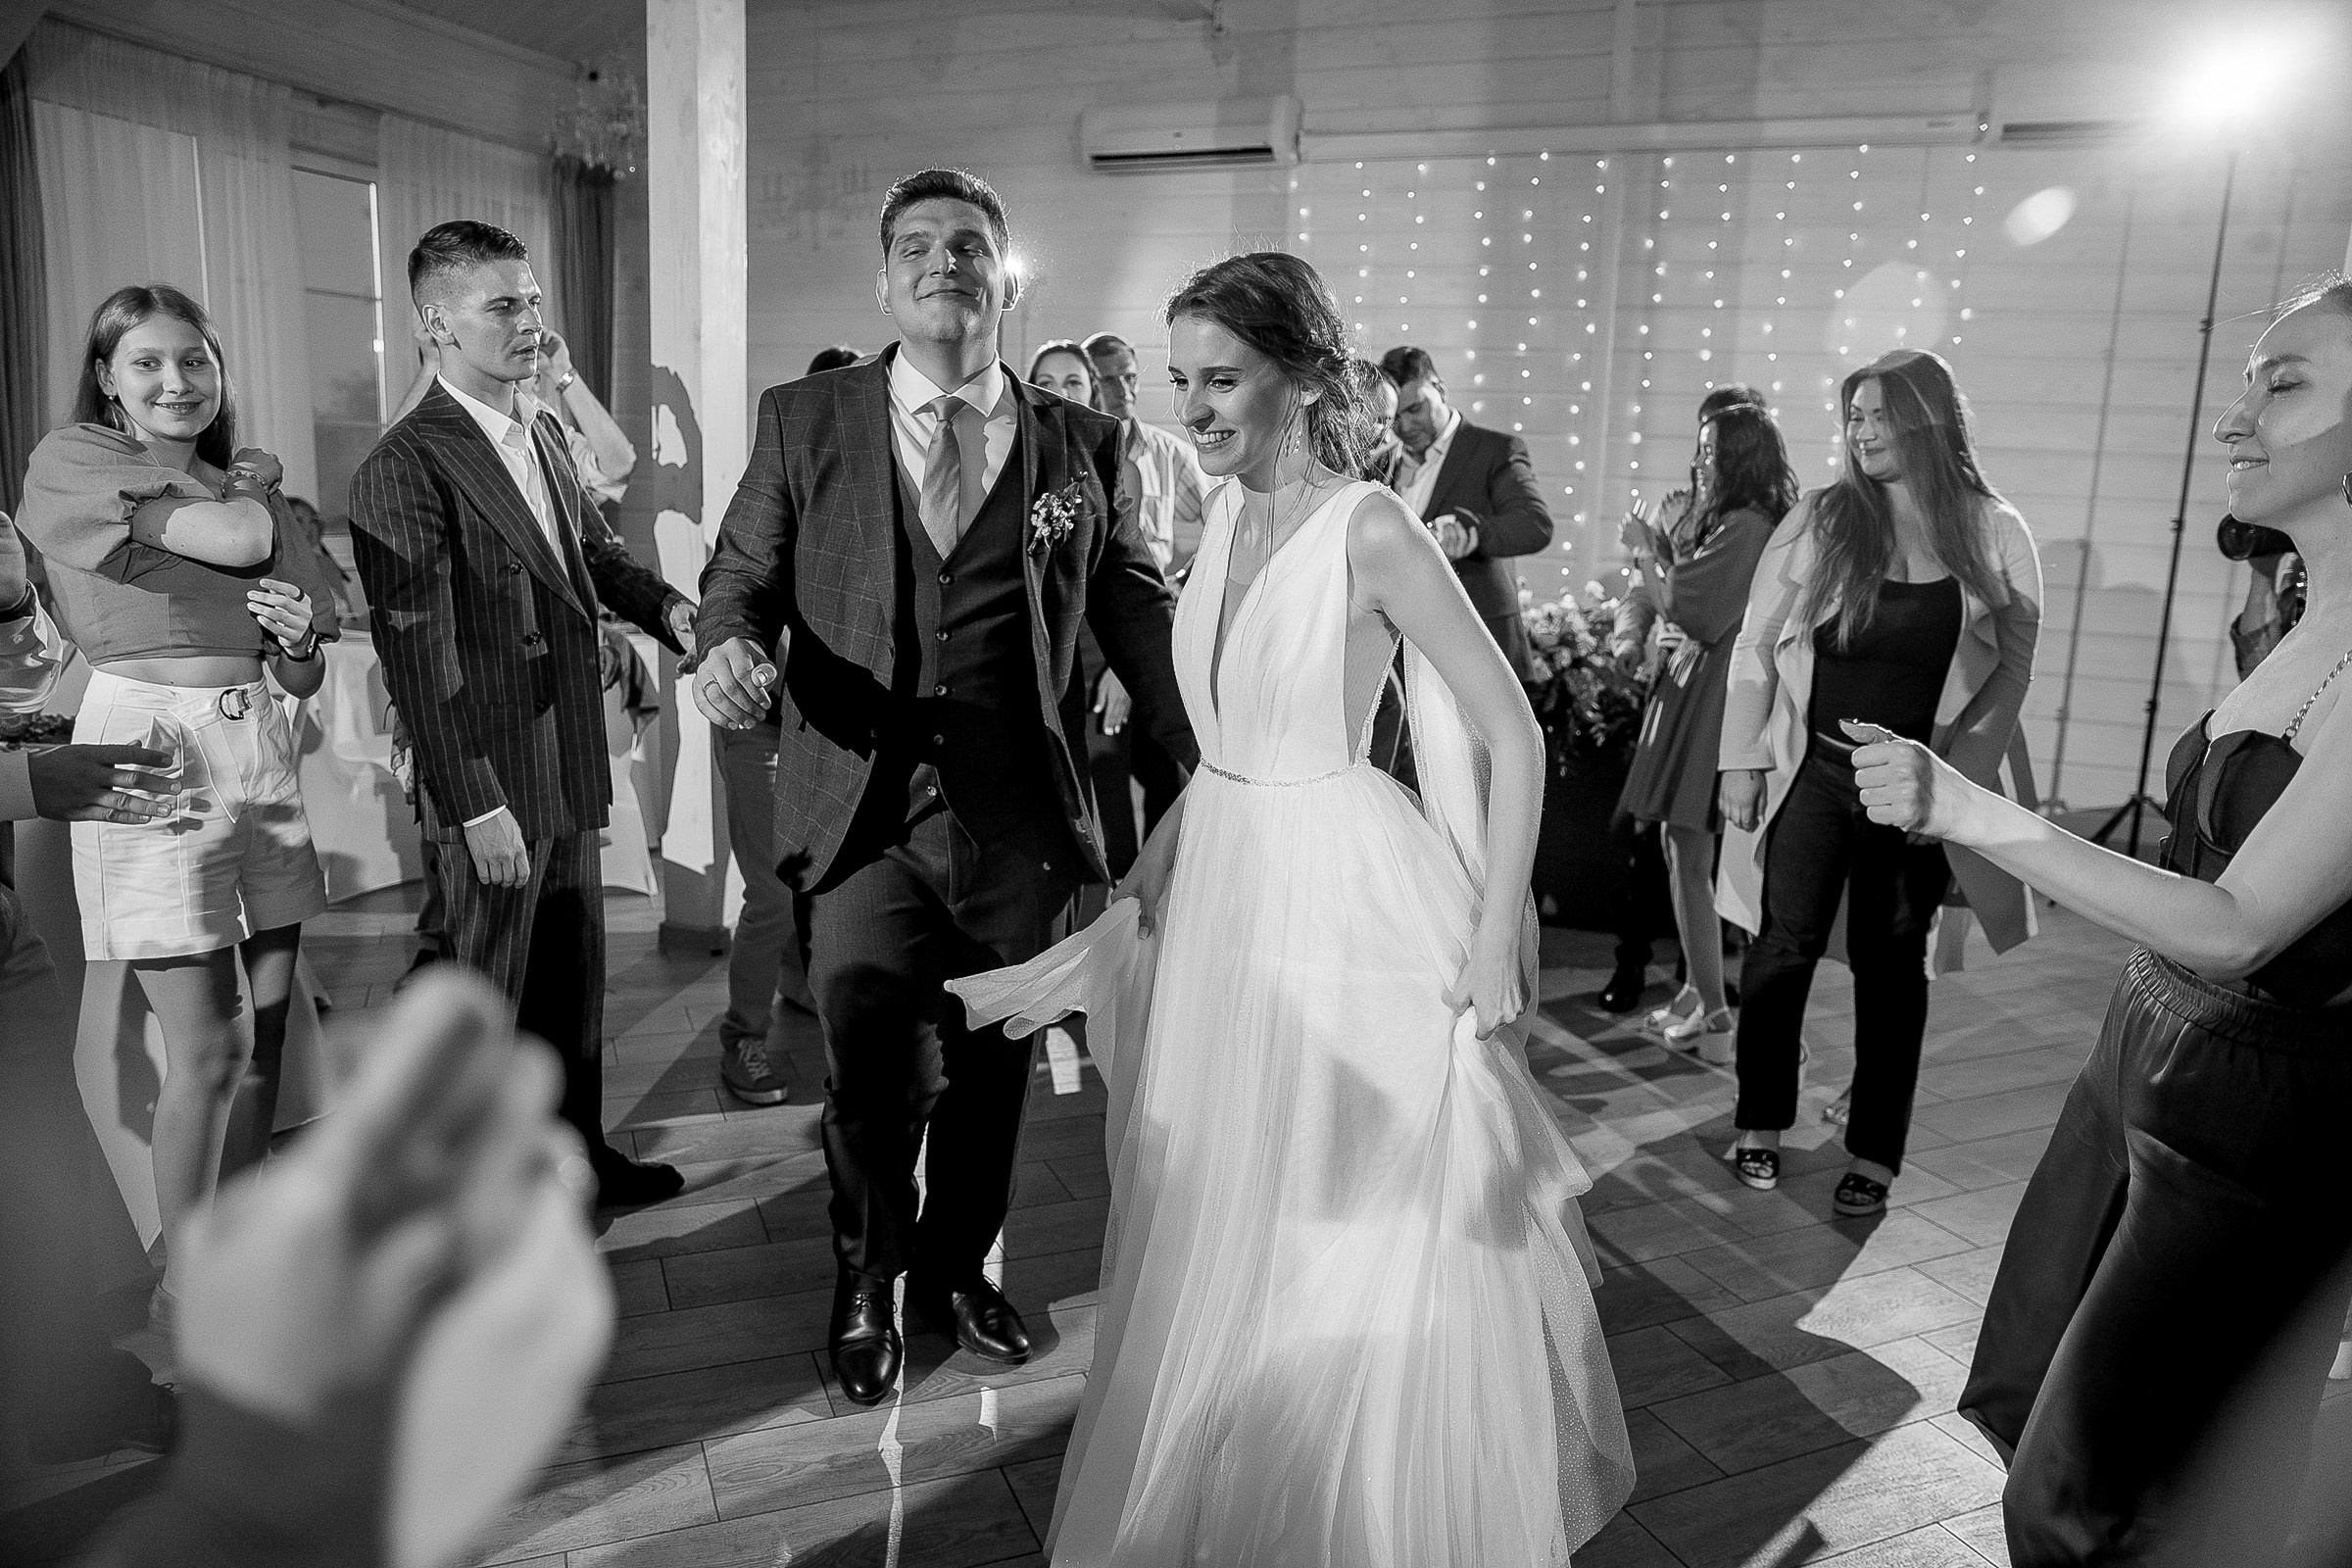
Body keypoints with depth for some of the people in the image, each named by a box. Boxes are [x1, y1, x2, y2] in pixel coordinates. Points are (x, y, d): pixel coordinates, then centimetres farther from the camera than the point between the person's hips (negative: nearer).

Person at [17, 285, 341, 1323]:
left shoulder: (247, 487, 17)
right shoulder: (71, 461, 1)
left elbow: (302, 679, 17)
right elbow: (236, 539, -14)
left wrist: (300, 637, -4)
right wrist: (245, 487, 7)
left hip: (257, 748, 6)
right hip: (149, 748, -5)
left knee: (266, 1027, 8)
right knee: (209, 1044, -5)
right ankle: (185, 1282, 14)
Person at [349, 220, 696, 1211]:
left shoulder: (543, 432, 9)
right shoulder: (405, 470, -17)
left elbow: (594, 550, 21)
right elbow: (420, 661, -19)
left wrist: (667, 608, 0)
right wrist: (479, 806, -20)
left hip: (570, 765, 8)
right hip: (497, 784, -8)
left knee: (575, 974, 19)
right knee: (488, 995, 8)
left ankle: (576, 1151, 36)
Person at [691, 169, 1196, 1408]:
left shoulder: (1082, 444, 5)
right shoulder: (801, 424, 4)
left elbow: (1139, 614, 8)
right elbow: (741, 572, 8)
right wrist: (731, 647, -16)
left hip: (1022, 821, 2)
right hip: (862, 812, -1)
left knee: (992, 1066, 13)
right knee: (874, 1072, -3)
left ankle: (958, 1265, 40)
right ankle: (867, 1284, 27)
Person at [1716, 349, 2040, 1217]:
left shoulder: (1995, 533, -1)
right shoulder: (1819, 519, -2)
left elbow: (2011, 670, 1)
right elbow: (1756, 645, 0)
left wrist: (1954, 779, -7)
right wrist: (1742, 759, -5)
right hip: (1811, 770, 0)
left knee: (1892, 963, 9)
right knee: (1783, 947, 3)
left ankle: (1875, 1153, 22)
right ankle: (1760, 1126, 21)